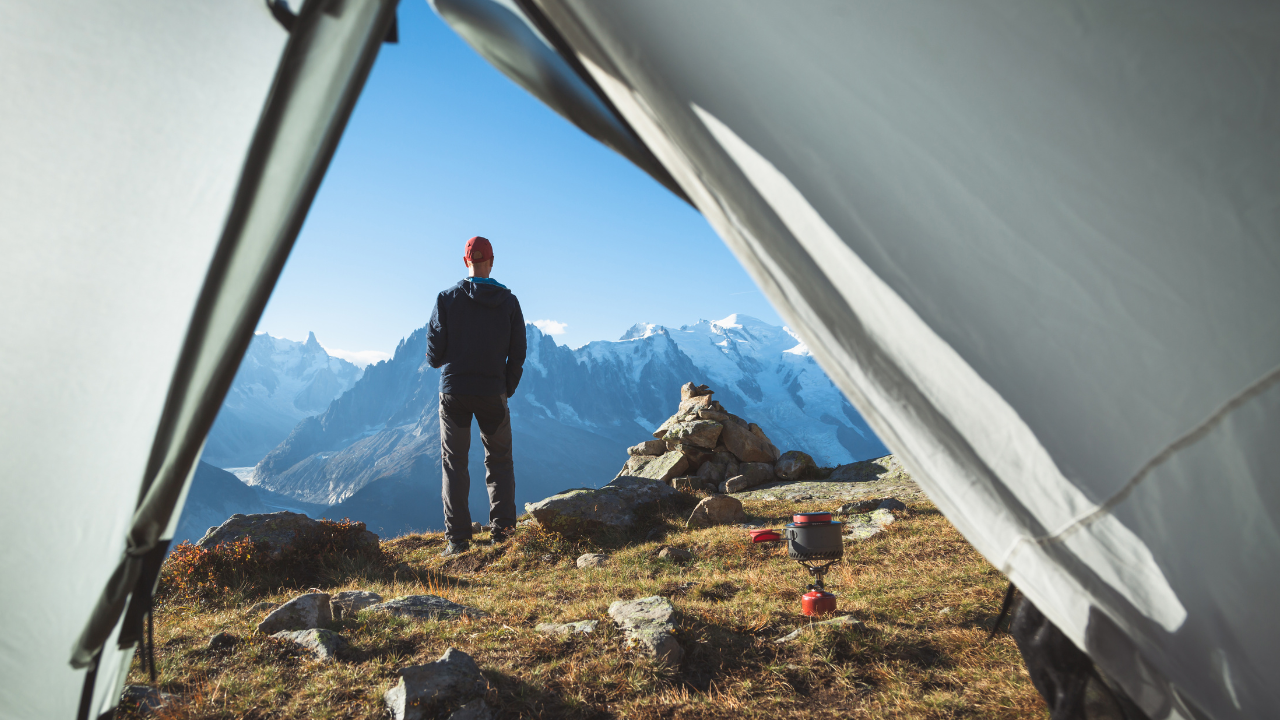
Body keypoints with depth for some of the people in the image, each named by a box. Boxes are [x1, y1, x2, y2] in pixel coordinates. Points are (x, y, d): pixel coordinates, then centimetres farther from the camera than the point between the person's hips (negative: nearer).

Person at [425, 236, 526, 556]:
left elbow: (434, 353, -4)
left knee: (454, 463, 7)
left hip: (454, 391, -1)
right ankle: (502, 527, 9)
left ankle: (458, 537, 5)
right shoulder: (509, 301, 0)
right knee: (500, 461, 14)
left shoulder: (447, 299, -4)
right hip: (493, 392, 1)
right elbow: (518, 353, 2)